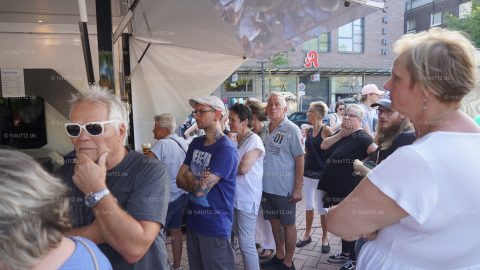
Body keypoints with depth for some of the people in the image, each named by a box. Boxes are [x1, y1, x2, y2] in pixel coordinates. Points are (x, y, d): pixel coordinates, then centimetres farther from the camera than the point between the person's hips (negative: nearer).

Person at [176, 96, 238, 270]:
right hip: (193, 220, 7)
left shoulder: (226, 149, -21)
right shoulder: (196, 143, 5)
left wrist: (188, 174, -5)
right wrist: (197, 182, -13)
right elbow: (179, 180, 4)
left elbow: (200, 189, -23)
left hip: (215, 226, -7)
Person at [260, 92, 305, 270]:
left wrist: (298, 188, -14)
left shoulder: (292, 130, -11)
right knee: (274, 222, 18)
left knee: (288, 224, 9)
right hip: (266, 186, 6)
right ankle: (279, 255, 36)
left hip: (284, 188, -5)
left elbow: (300, 160, -11)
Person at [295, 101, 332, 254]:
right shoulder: (309, 131, 9)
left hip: (321, 174, -6)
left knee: (322, 207, 4)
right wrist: (301, 172, 13)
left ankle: (324, 238, 20)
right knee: (308, 205, 14)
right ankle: (307, 234, 28)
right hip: (308, 173, 6)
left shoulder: (326, 130, -11)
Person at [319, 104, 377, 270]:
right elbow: (324, 145, -1)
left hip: (349, 189, -8)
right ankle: (345, 254, 36)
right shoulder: (341, 133, 10)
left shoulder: (361, 137, -16)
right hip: (336, 187, 8)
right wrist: (340, 134, -11)